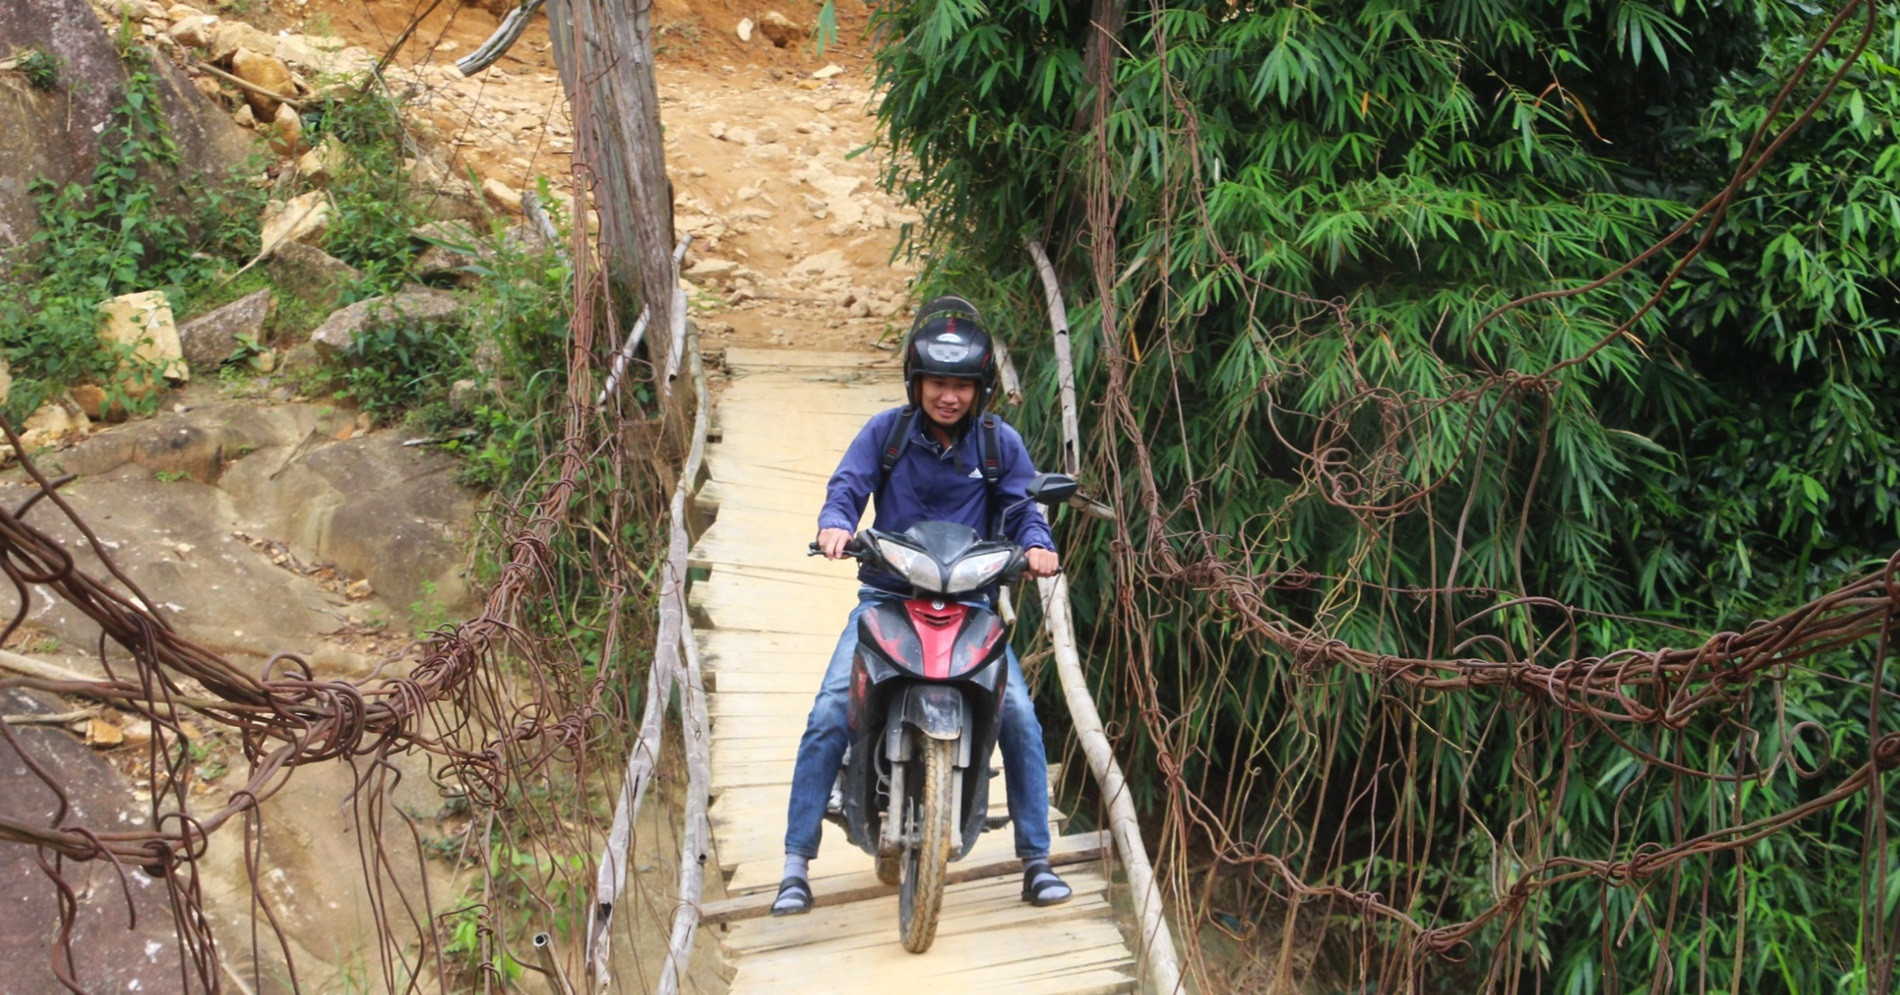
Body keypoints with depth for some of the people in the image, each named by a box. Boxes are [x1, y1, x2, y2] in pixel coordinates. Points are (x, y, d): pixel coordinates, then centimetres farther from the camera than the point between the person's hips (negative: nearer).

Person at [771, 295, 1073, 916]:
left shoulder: (1000, 442, 4)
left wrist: (1036, 544, -21)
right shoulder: (885, 431, 1)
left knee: (1019, 716, -13)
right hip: (887, 595, -1)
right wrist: (836, 523, -28)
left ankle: (1036, 860, 5)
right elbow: (847, 485, -5)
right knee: (830, 714, -15)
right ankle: (797, 861, -3)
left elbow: (1022, 508, 2)